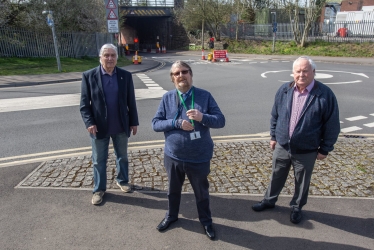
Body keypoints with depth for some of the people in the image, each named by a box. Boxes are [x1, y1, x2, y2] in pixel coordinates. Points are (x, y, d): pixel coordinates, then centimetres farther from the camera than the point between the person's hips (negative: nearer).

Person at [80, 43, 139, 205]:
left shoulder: (126, 76, -1)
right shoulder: (89, 76, -6)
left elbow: (131, 101, 3)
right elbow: (84, 103, -6)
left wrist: (134, 122, 3)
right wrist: (89, 122, -16)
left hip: (121, 126, 2)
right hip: (99, 127, -1)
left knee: (122, 156, 18)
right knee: (98, 161, 11)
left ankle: (122, 181, 40)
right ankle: (99, 189, 28)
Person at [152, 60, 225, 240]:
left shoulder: (205, 96, -8)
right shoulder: (167, 98, -4)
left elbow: (221, 120, -9)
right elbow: (155, 124, -5)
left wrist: (202, 117, -28)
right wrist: (177, 123, -21)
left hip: (199, 158, -1)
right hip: (173, 156, 2)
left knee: (202, 192, 19)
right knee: (173, 190, 24)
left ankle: (206, 221, 44)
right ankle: (171, 216, 51)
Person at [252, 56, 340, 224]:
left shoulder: (325, 95, -15)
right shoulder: (284, 90, -4)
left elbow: (332, 125, -9)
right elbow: (275, 115, 7)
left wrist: (325, 149, -6)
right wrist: (273, 136, 10)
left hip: (306, 151, -3)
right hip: (281, 147, 3)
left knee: (302, 182, 17)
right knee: (276, 177, 20)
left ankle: (296, 208, 41)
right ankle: (269, 201, 43)